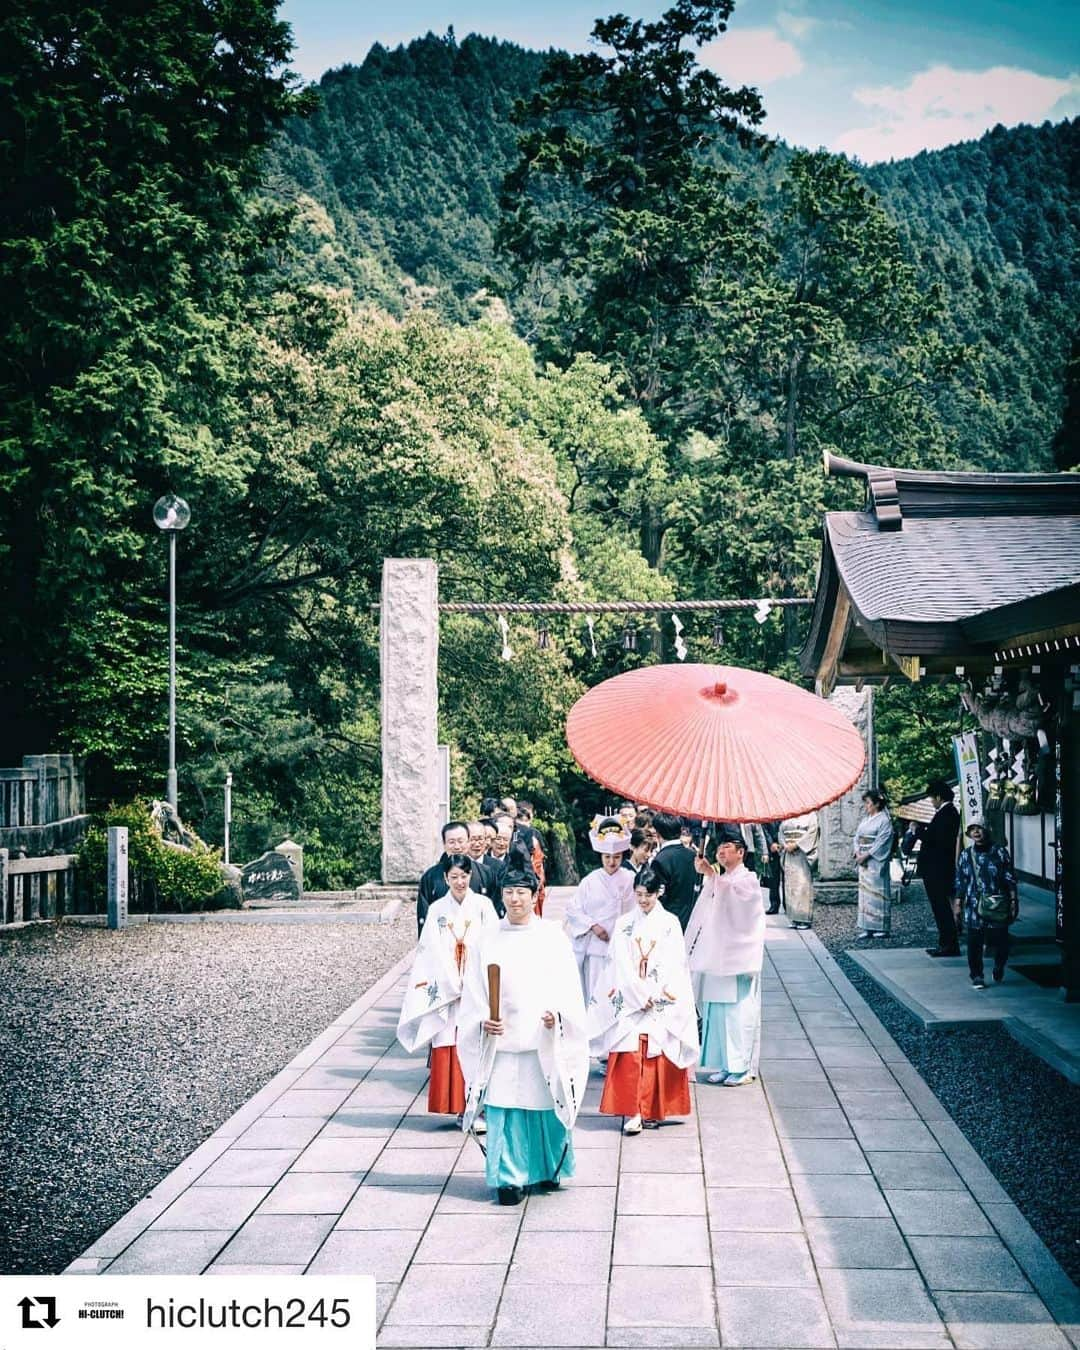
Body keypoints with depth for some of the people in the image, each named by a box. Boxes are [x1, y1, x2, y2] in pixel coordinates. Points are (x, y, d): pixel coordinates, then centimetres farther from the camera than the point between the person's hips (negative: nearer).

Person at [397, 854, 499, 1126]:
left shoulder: (483, 906, 2)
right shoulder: (437, 910, 6)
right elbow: (431, 952, 3)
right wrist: (456, 987, -6)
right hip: (447, 992, 1)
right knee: (449, 1049, -1)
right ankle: (459, 1107, 5)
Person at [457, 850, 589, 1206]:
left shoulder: (552, 937, 2)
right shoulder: (490, 941, 5)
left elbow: (568, 987, 1)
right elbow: (474, 991, 6)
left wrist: (557, 1014, -15)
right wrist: (483, 1021, -10)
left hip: (544, 1040, 0)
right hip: (501, 1040, 1)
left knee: (546, 1106, 6)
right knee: (504, 1110, -2)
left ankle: (547, 1169, 24)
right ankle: (509, 1177, 8)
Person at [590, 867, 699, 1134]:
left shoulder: (670, 923, 5)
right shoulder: (625, 924, 7)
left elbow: (672, 963, -2)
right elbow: (621, 965, 0)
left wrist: (654, 995, -11)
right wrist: (641, 995, -10)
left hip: (663, 1001, 0)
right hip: (629, 1000, 0)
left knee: (658, 1056, -1)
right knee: (629, 1056, -9)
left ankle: (654, 1110, 9)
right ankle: (631, 1112, -8)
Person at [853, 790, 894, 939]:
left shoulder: (884, 820, -7)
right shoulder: (865, 819, 15)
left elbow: (881, 843, -14)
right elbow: (857, 837, 12)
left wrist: (866, 855, -15)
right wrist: (857, 853, -5)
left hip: (876, 861, -7)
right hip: (863, 861, 7)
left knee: (877, 892, -3)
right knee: (865, 891, 4)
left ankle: (882, 928, 5)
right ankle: (867, 928, 5)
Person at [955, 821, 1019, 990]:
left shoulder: (999, 851, 2)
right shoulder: (966, 855, 7)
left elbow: (1010, 877, 4)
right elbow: (960, 882, 11)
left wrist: (1014, 900, -1)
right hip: (974, 906, 1)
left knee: (1000, 941, 0)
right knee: (974, 943, -2)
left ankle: (999, 968, 28)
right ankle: (977, 976, 11)